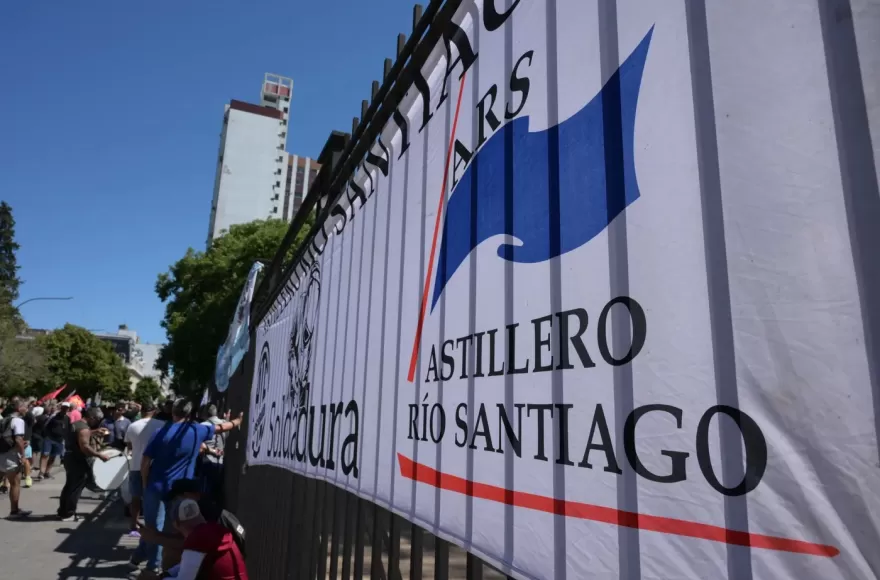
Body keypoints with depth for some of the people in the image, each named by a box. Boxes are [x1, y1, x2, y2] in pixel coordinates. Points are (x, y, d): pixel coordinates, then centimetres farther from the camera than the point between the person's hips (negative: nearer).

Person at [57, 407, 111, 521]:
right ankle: (69, 514, 3)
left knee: (70, 485, 18)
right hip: (77, 460, -10)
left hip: (70, 457, 10)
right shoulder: (84, 428, -21)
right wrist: (99, 455, -22)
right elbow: (85, 447, -28)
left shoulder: (76, 423, 11)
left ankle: (63, 511, 27)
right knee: (76, 487, -2)